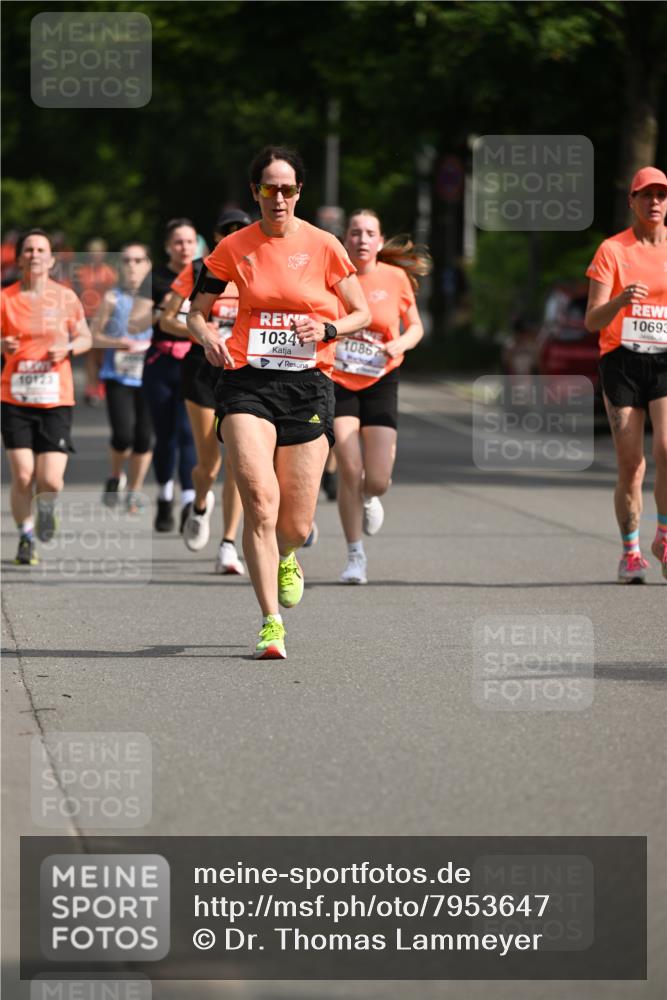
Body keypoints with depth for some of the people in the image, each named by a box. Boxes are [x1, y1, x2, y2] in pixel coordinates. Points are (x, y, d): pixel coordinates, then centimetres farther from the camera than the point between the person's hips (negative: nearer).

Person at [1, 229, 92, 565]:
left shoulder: (66, 297, 3)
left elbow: (85, 337, 14)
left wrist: (67, 348, -7)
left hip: (56, 401, 0)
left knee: (50, 480, -9)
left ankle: (46, 503, 28)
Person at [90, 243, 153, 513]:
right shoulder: (112, 299, 3)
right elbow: (93, 336, 6)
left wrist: (146, 345, -11)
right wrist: (116, 342, -12)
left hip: (149, 376, 1)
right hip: (118, 376, -1)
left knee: (144, 437, -1)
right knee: (123, 434, -15)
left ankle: (134, 491, 17)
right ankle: (116, 476, 14)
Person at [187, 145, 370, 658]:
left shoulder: (323, 246, 4)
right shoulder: (234, 248, 5)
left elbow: (362, 313, 10)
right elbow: (197, 312, 12)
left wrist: (327, 329, -10)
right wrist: (208, 337, -11)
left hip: (308, 384, 1)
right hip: (248, 382, -1)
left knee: (296, 524, 2)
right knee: (258, 497, -21)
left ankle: (285, 559, 41)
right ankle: (271, 623, -17)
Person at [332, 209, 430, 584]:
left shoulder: (396, 278, -2)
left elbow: (416, 326, 10)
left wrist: (401, 343, -11)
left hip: (380, 381, 1)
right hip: (337, 380, -1)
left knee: (377, 480, -7)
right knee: (349, 470, -13)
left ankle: (368, 498, 34)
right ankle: (356, 556, 2)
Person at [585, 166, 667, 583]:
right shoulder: (612, 250, 0)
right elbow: (593, 321, -7)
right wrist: (621, 299, -26)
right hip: (622, 361, -1)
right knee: (630, 464, -2)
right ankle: (631, 552, 13)